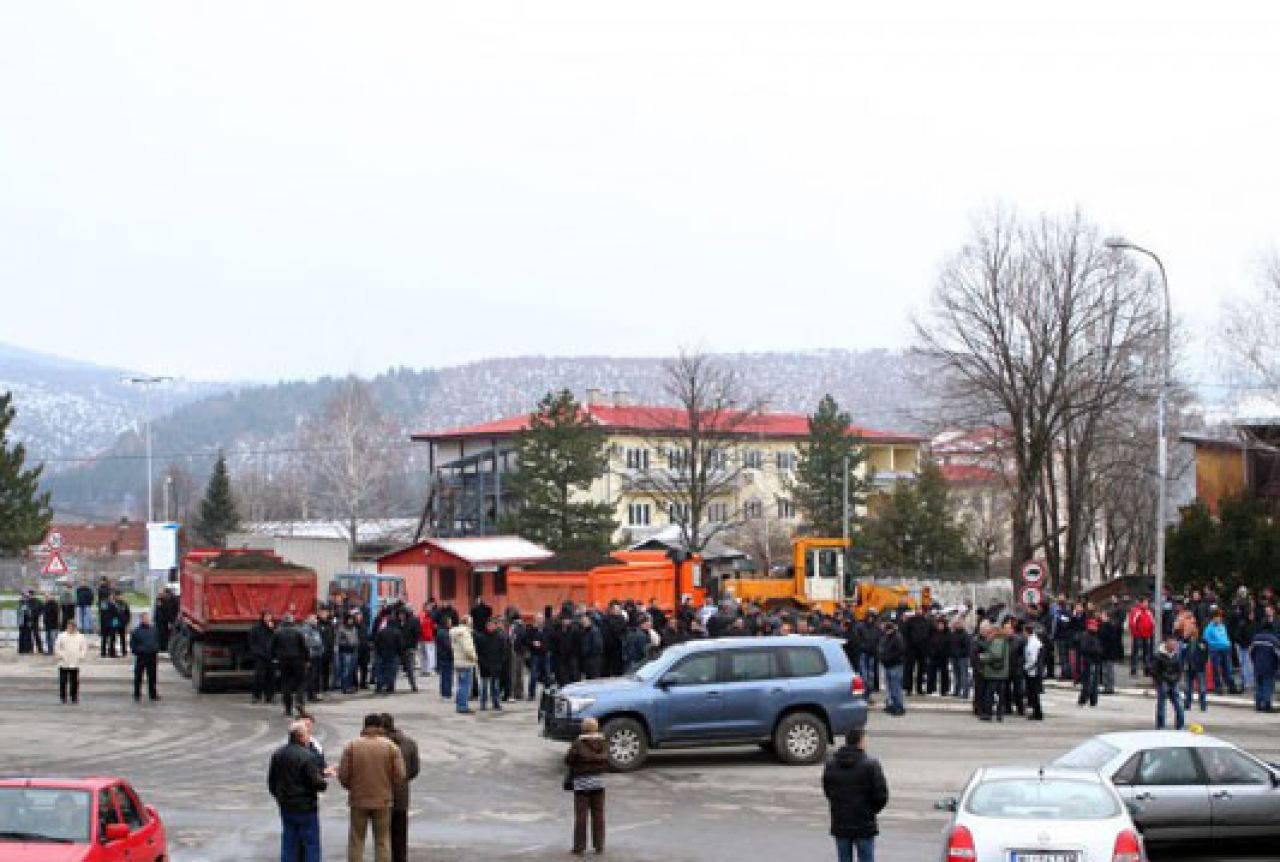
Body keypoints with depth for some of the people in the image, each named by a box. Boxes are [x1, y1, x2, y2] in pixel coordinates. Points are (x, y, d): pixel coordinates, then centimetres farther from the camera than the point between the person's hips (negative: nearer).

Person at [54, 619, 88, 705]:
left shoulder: (80, 637, 10)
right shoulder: (62, 636, 2)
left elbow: (84, 647, 14)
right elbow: (56, 647, 1)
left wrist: (81, 656, 3)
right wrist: (60, 655, -7)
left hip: (75, 664, 2)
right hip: (64, 664, -2)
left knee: (75, 682, 1)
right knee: (63, 682, 0)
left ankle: (74, 698, 7)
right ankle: (63, 698, 7)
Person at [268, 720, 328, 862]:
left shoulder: (278, 754, 3)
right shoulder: (307, 756, -20)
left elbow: (271, 781, 11)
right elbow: (317, 782, -20)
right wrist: (324, 782, 1)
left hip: (286, 807, 7)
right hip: (306, 807, -7)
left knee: (289, 845, 13)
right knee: (311, 845, 3)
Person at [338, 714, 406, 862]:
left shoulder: (352, 745, -4)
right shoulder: (390, 746, -4)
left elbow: (343, 775, -5)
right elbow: (400, 775, -7)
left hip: (358, 800, 0)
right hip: (383, 800, 0)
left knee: (356, 840, 9)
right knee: (383, 841, 8)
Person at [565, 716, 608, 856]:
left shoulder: (578, 743, -13)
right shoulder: (603, 743, 0)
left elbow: (568, 760, -12)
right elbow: (606, 761, 3)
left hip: (582, 782, -4)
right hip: (598, 781, 4)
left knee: (581, 815, 0)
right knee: (598, 814, 10)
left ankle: (579, 847, 0)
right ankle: (599, 846, 12)